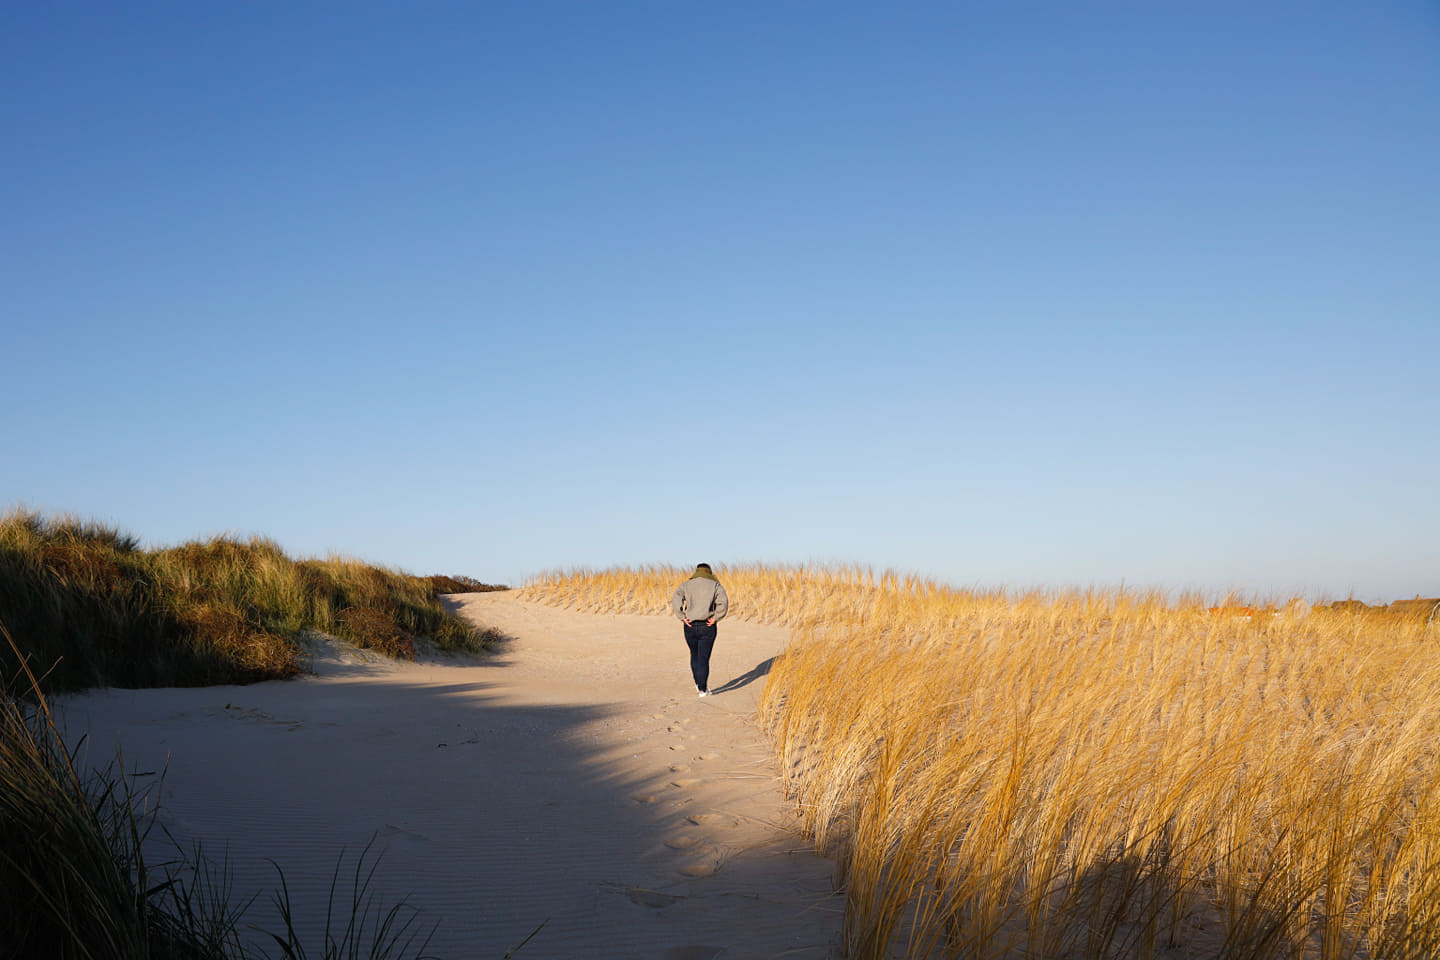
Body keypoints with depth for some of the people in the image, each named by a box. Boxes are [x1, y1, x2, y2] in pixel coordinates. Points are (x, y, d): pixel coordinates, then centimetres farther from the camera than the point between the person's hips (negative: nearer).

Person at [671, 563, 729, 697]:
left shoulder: (686, 585, 6)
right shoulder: (715, 585, 3)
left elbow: (675, 601, -11)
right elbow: (723, 603, -14)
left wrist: (683, 618, -8)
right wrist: (715, 618, -8)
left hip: (690, 626, 2)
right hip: (707, 627, -2)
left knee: (694, 655, 21)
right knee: (703, 658, 4)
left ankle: (698, 684, 27)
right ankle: (703, 689, 1)